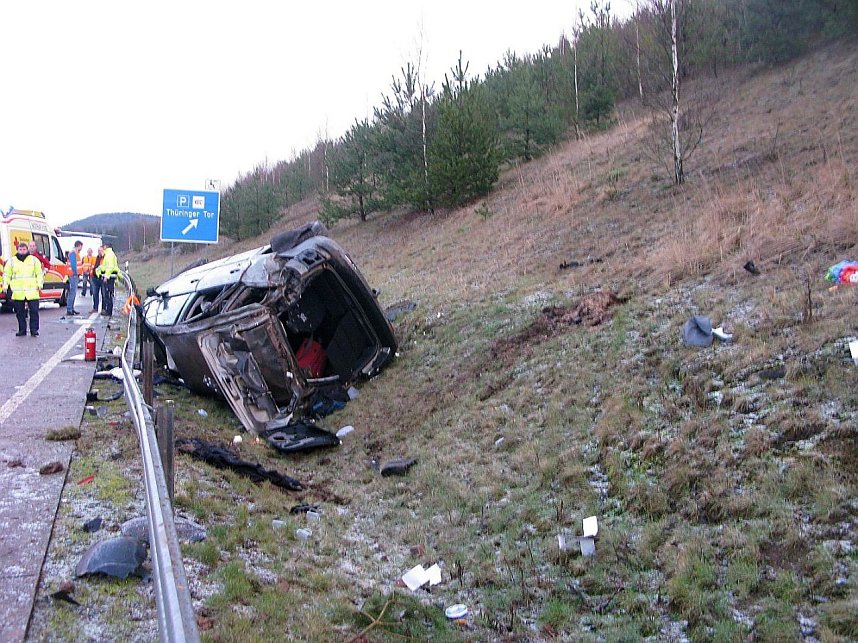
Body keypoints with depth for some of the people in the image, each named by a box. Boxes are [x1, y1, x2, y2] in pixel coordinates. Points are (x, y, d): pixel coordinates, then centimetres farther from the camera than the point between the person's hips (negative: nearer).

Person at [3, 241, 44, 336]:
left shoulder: (34, 260, 7)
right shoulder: (11, 261, 9)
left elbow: (39, 273, 8)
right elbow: (7, 274, 11)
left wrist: (39, 284, -3)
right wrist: (5, 285, 1)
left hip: (32, 291, -1)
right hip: (17, 292, 1)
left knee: (34, 311, -5)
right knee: (20, 312, 6)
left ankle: (34, 329, 2)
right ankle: (22, 330, 15)